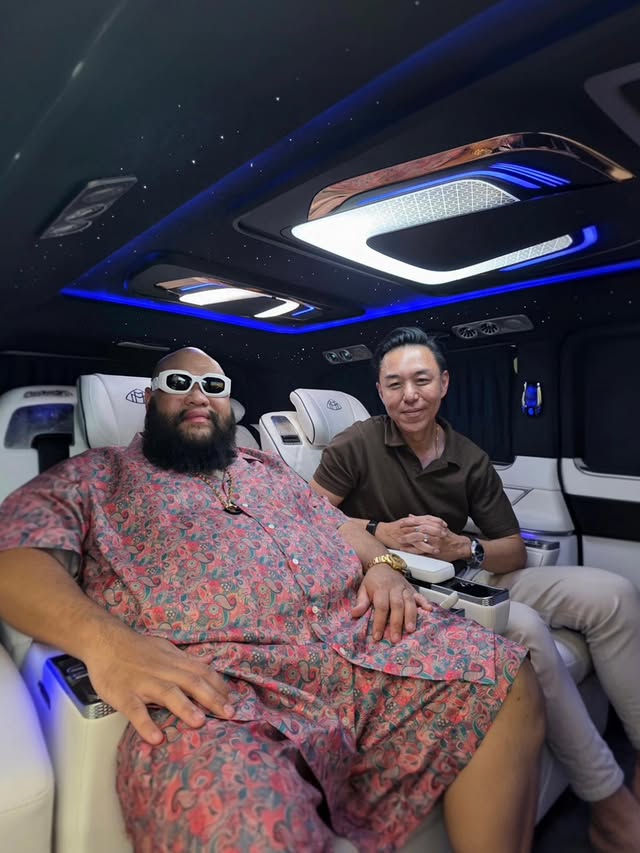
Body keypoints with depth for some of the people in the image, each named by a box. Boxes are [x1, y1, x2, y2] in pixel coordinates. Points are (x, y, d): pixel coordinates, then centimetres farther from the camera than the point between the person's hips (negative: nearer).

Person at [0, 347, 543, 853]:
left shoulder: (269, 468, 28)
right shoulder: (96, 475, 14)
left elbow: (340, 524, 28)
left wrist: (383, 564, 4)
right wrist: (105, 640, -20)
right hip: (216, 683, -5)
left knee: (506, 681, -9)